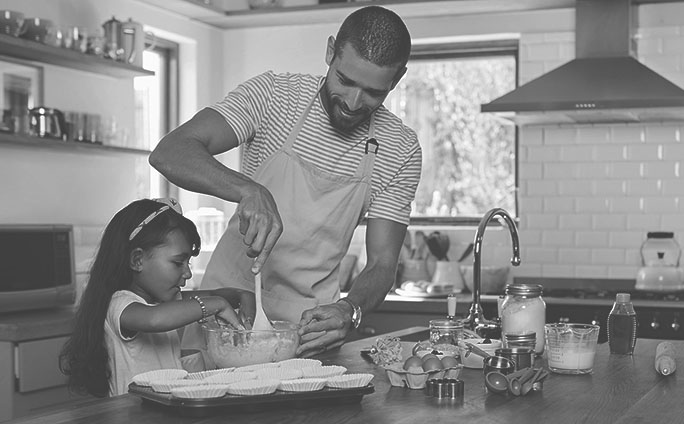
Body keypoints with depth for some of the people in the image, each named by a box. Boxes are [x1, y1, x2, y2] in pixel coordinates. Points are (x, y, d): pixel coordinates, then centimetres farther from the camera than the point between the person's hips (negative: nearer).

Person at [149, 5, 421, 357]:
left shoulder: (401, 151, -5)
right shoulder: (273, 94, -10)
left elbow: (382, 264, -6)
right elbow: (169, 154, -22)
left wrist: (349, 310, -28)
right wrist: (249, 191, -40)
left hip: (311, 321, 1)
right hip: (229, 300, -1)